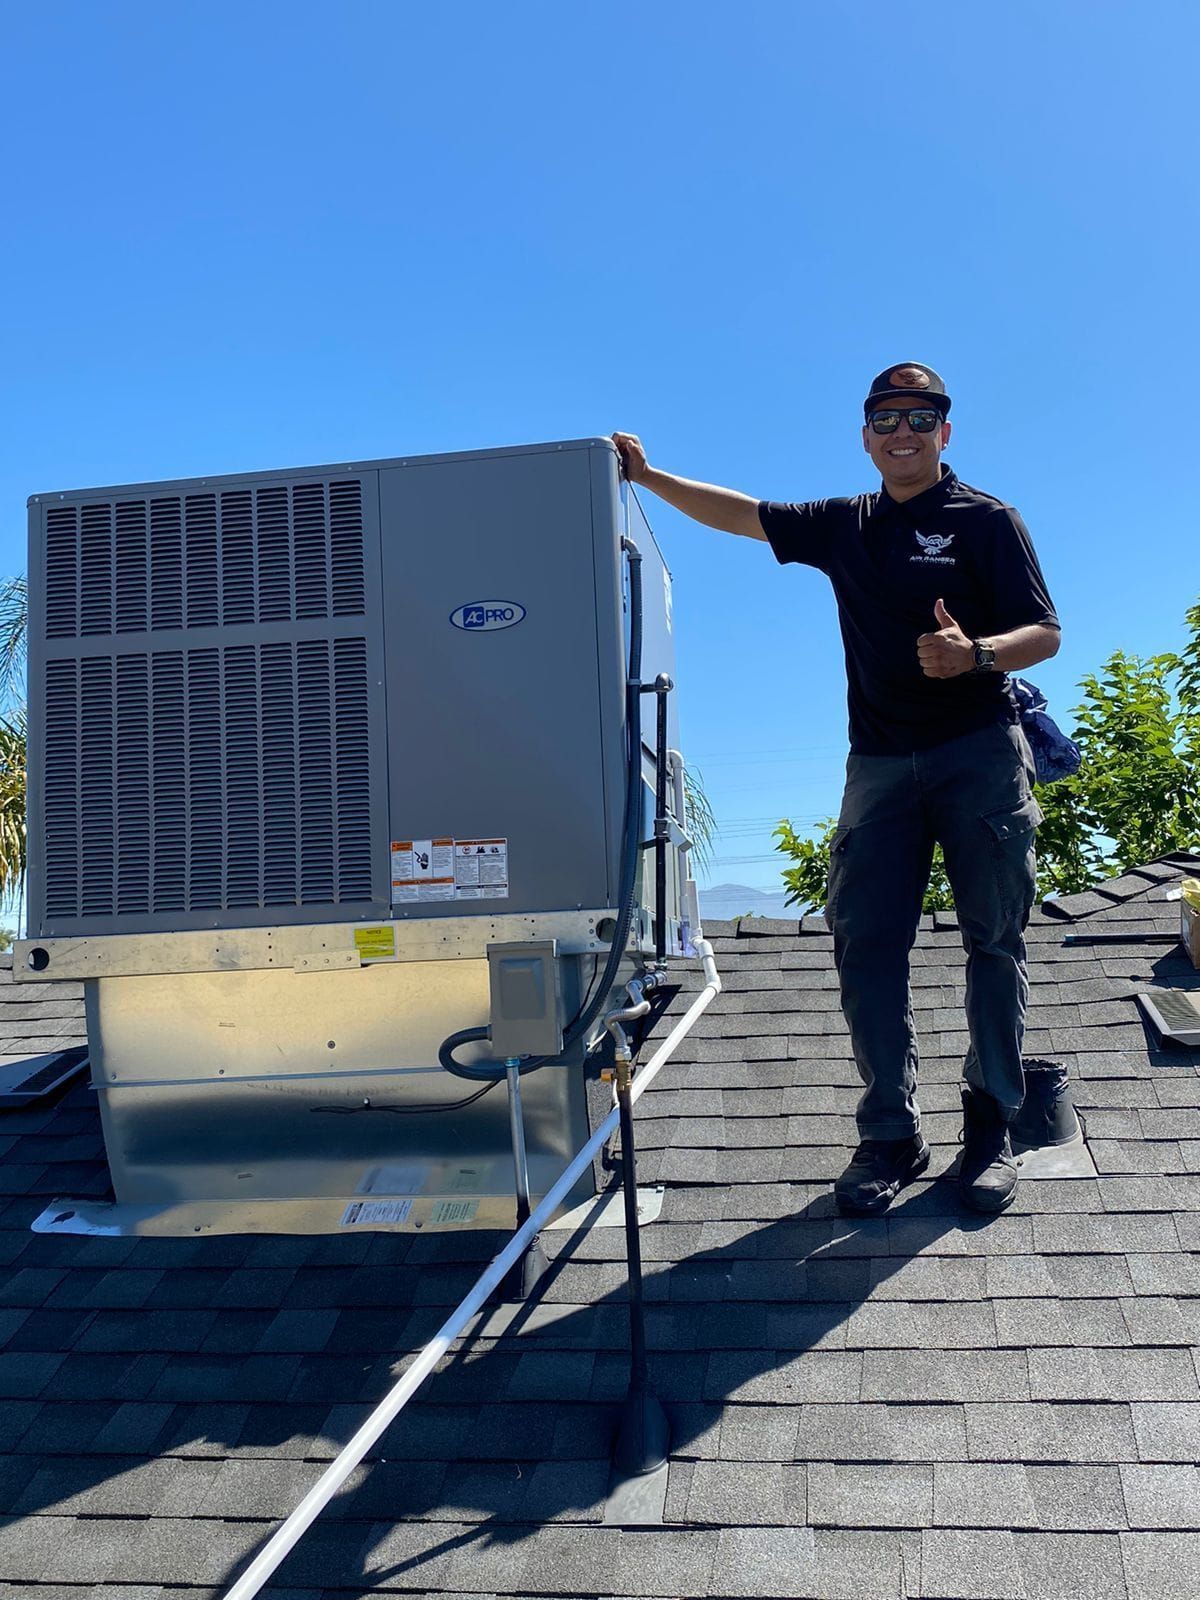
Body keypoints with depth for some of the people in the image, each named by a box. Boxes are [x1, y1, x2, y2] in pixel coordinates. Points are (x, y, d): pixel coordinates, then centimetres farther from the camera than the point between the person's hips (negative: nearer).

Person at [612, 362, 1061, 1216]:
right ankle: (891, 1136, 3)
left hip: (981, 753, -3)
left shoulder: (986, 520, 2)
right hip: (881, 761, 4)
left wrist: (976, 654, -24)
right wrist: (648, 476, 15)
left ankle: (992, 1128, 11)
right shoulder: (847, 527, 15)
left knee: (994, 939, 1)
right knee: (867, 942, -4)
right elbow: (741, 514, 21)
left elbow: (1044, 633, -4)